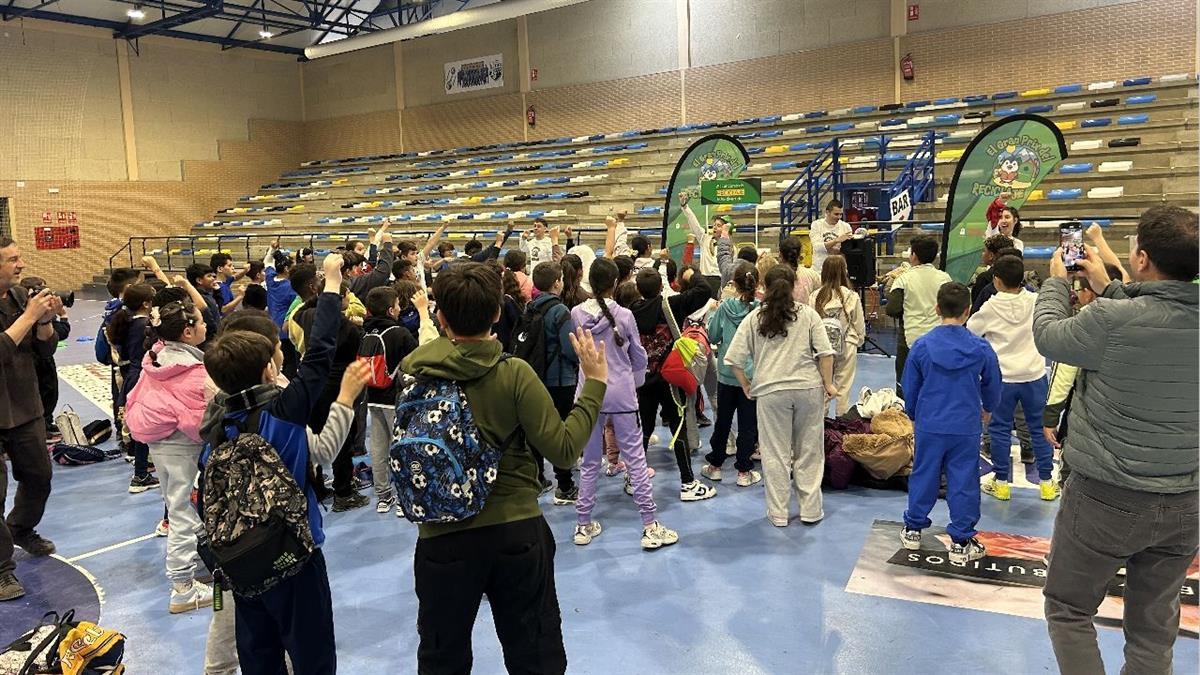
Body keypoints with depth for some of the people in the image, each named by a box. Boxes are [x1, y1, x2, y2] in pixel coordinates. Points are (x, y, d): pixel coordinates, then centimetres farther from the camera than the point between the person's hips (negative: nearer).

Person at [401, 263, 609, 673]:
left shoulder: (413, 371, -8)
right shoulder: (515, 374, -16)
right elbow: (564, 451, -16)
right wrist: (595, 382, -8)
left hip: (442, 537, 2)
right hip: (518, 532, -1)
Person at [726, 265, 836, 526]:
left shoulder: (754, 318, 3)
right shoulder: (808, 314, 3)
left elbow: (734, 359, -1)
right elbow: (825, 352, -3)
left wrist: (746, 385, 12)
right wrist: (828, 384, 7)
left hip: (771, 391, 0)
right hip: (808, 388, 1)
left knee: (775, 453, 8)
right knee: (809, 451, 12)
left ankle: (778, 513, 15)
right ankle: (810, 510, 19)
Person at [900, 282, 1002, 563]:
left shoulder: (921, 345, -7)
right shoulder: (981, 348, -7)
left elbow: (909, 387, 3)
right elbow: (993, 385, 8)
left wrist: (914, 416, 20)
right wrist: (987, 409, 29)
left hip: (929, 425, 1)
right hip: (966, 427, -1)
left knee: (923, 476, 13)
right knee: (963, 482, 7)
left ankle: (913, 529, 25)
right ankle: (961, 542, 14)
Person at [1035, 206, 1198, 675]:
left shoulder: (1113, 320, -23)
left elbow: (1047, 334, -5)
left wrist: (1056, 281, 11)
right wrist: (1106, 287, 20)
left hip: (1106, 498, -5)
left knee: (1068, 609, 14)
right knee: (1154, 628, 17)